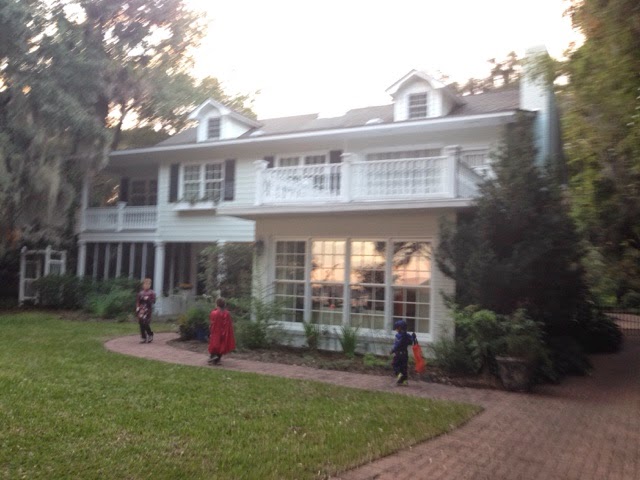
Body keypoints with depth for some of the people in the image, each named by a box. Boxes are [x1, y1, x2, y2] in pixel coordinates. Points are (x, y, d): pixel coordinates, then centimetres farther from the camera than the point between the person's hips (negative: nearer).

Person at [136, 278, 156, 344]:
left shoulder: (152, 293, 2)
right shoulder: (140, 293, 14)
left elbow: (153, 301, -5)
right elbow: (137, 301, 16)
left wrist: (148, 299, -18)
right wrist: (137, 308, 5)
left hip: (148, 310, -4)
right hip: (141, 310, 4)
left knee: (146, 323, -12)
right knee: (141, 324, 2)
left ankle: (150, 335, 8)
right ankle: (144, 338, 12)